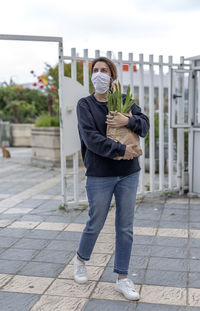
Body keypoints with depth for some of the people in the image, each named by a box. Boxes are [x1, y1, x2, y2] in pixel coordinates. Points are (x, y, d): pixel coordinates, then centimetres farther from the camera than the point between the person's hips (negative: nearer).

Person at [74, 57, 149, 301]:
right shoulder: (85, 104, -3)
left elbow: (145, 124, 2)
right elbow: (90, 138, -15)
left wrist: (128, 121, -17)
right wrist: (121, 150, -18)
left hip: (128, 174, 3)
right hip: (99, 175, -3)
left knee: (125, 228, 7)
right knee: (95, 224, 9)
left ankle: (122, 278, 21)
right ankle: (80, 259, 38)